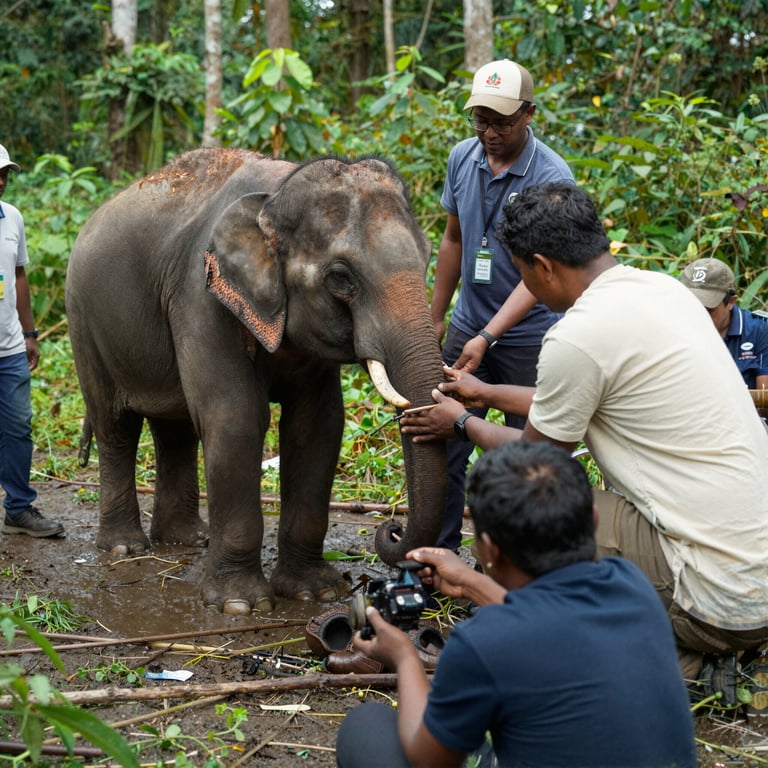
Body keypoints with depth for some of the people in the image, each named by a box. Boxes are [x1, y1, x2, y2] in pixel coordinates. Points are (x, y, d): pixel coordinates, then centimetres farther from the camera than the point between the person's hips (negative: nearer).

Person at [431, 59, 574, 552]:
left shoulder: (552, 177, -17)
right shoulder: (463, 158, 1)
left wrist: (488, 336, -28)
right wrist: (436, 316, 17)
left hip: (528, 337, -5)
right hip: (468, 326, 5)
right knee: (445, 442, 2)